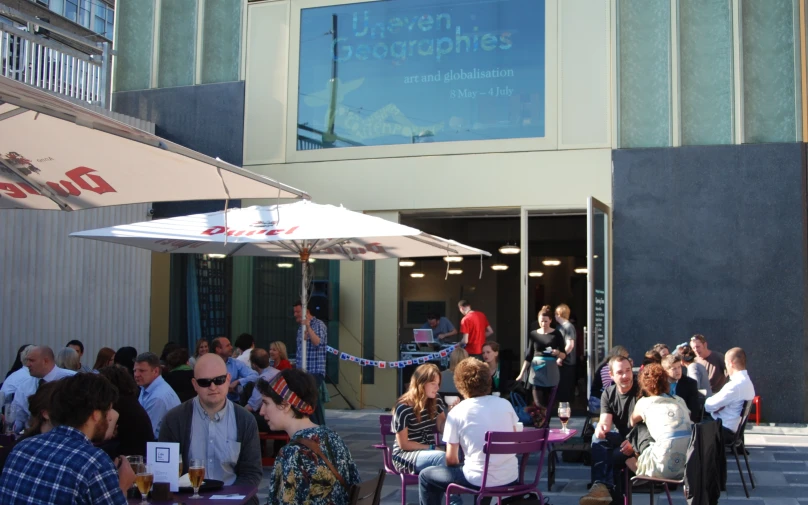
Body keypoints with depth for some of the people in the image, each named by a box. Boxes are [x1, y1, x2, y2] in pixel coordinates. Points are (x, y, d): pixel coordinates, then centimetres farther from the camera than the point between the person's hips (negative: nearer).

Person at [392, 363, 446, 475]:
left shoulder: (436, 401, 2)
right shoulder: (403, 408, -16)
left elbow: (442, 428, 12)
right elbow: (403, 444, -12)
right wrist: (431, 448, -14)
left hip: (429, 453, 6)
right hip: (405, 454, -5)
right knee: (441, 456, -35)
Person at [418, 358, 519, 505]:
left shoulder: (456, 412, -8)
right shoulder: (505, 404, 4)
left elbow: (451, 459, -5)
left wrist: (460, 469, 17)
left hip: (480, 479, -5)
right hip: (511, 477, 5)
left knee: (425, 477, 16)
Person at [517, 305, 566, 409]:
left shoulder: (556, 334, 1)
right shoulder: (533, 334, 6)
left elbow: (564, 355, 3)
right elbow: (528, 356, 11)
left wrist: (557, 353, -19)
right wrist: (522, 373, 8)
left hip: (551, 373, -1)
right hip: (536, 371, 1)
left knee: (548, 404, 0)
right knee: (538, 404, -5)